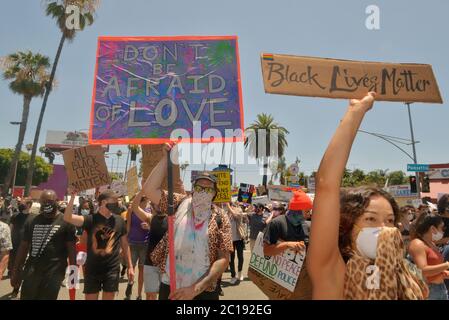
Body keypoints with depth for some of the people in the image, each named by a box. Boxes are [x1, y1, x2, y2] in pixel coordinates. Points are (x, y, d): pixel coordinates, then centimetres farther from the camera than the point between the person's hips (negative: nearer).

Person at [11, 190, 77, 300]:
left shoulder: (66, 222, -6)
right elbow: (24, 247, 11)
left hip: (54, 273, -3)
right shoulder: (31, 220, 6)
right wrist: (16, 271, 9)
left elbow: (71, 249, -4)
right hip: (31, 271, 4)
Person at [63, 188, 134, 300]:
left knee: (109, 297, 9)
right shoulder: (91, 219, -4)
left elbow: (125, 244, 7)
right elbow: (68, 218, -18)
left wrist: (130, 266, 8)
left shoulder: (119, 220, 0)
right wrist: (72, 197, -27)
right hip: (92, 269, 0)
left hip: (112, 269, 1)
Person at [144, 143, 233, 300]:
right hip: (169, 286, 2)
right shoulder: (180, 203, 0)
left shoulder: (220, 218, -5)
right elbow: (149, 189, -9)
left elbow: (224, 259, -9)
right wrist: (166, 158, -13)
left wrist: (196, 288, -17)